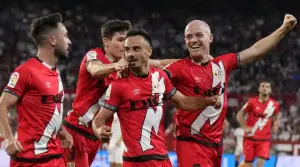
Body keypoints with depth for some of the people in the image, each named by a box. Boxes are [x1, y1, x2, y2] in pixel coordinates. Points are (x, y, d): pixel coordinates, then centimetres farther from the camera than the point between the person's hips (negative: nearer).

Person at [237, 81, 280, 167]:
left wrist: (276, 125, -4)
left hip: (264, 139, 1)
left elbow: (276, 118, 18)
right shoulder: (252, 102, -6)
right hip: (250, 137, -1)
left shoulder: (274, 105, 0)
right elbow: (239, 115, 1)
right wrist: (245, 127, -11)